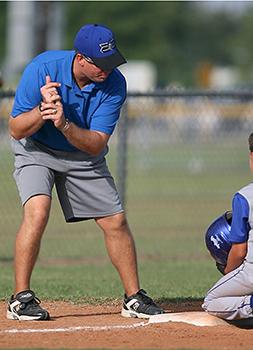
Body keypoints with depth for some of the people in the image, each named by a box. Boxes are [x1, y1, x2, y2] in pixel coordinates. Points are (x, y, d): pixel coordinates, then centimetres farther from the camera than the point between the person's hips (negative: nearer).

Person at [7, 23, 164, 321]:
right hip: (37, 151, -3)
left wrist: (65, 125, -42)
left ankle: (134, 299, 16)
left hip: (84, 158, 3)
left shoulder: (114, 84, -22)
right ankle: (21, 298, -19)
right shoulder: (42, 68, -27)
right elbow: (16, 130, -23)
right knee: (37, 211, -26)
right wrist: (42, 110, -42)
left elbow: (97, 144, -25)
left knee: (116, 221, 0)